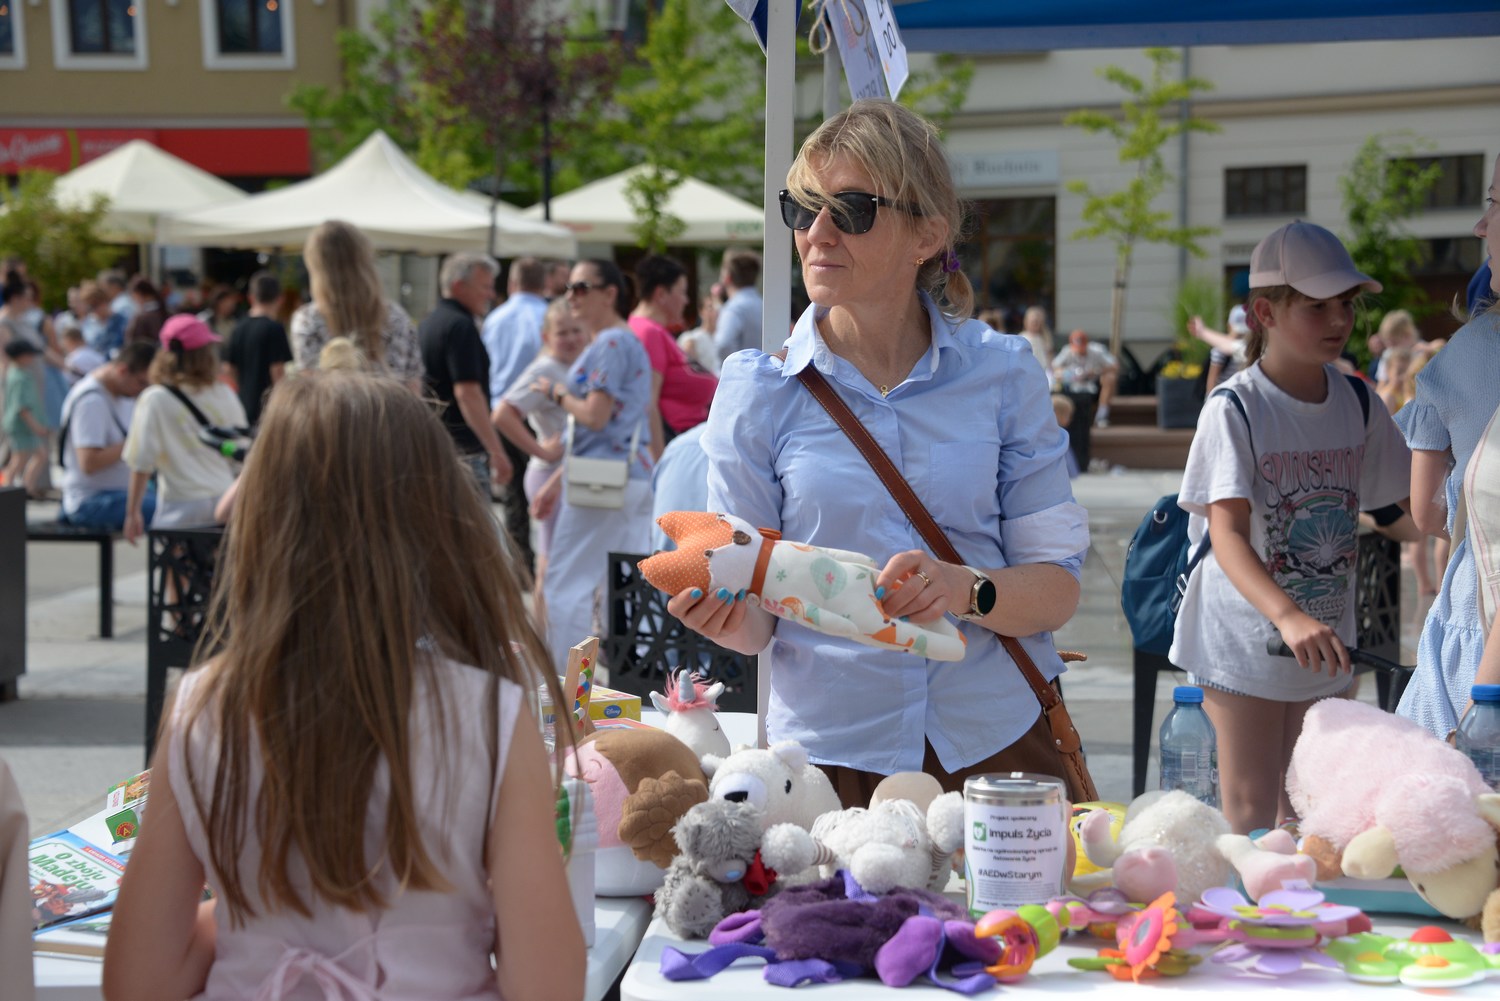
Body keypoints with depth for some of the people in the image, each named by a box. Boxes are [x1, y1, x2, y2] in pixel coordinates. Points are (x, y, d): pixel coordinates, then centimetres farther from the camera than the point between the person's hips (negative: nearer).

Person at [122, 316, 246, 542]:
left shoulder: (155, 400, -5)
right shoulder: (225, 395, 4)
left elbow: (141, 463, -6)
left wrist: (133, 511, -1)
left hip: (181, 505, -4)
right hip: (223, 501, 4)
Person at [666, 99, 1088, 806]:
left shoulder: (1002, 372, 0)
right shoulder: (758, 391, -2)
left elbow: (1057, 588, -1)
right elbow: (754, 620, 0)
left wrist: (967, 590, -20)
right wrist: (726, 617, -22)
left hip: (1000, 742, 1)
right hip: (833, 752, -1)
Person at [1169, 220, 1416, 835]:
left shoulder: (1359, 405, 2)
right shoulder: (1234, 409, -16)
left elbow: (1399, 516, 11)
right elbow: (1227, 532, -26)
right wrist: (1287, 615, -42)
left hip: (1324, 640, 6)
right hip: (1246, 638, -5)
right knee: (1253, 809, -3)